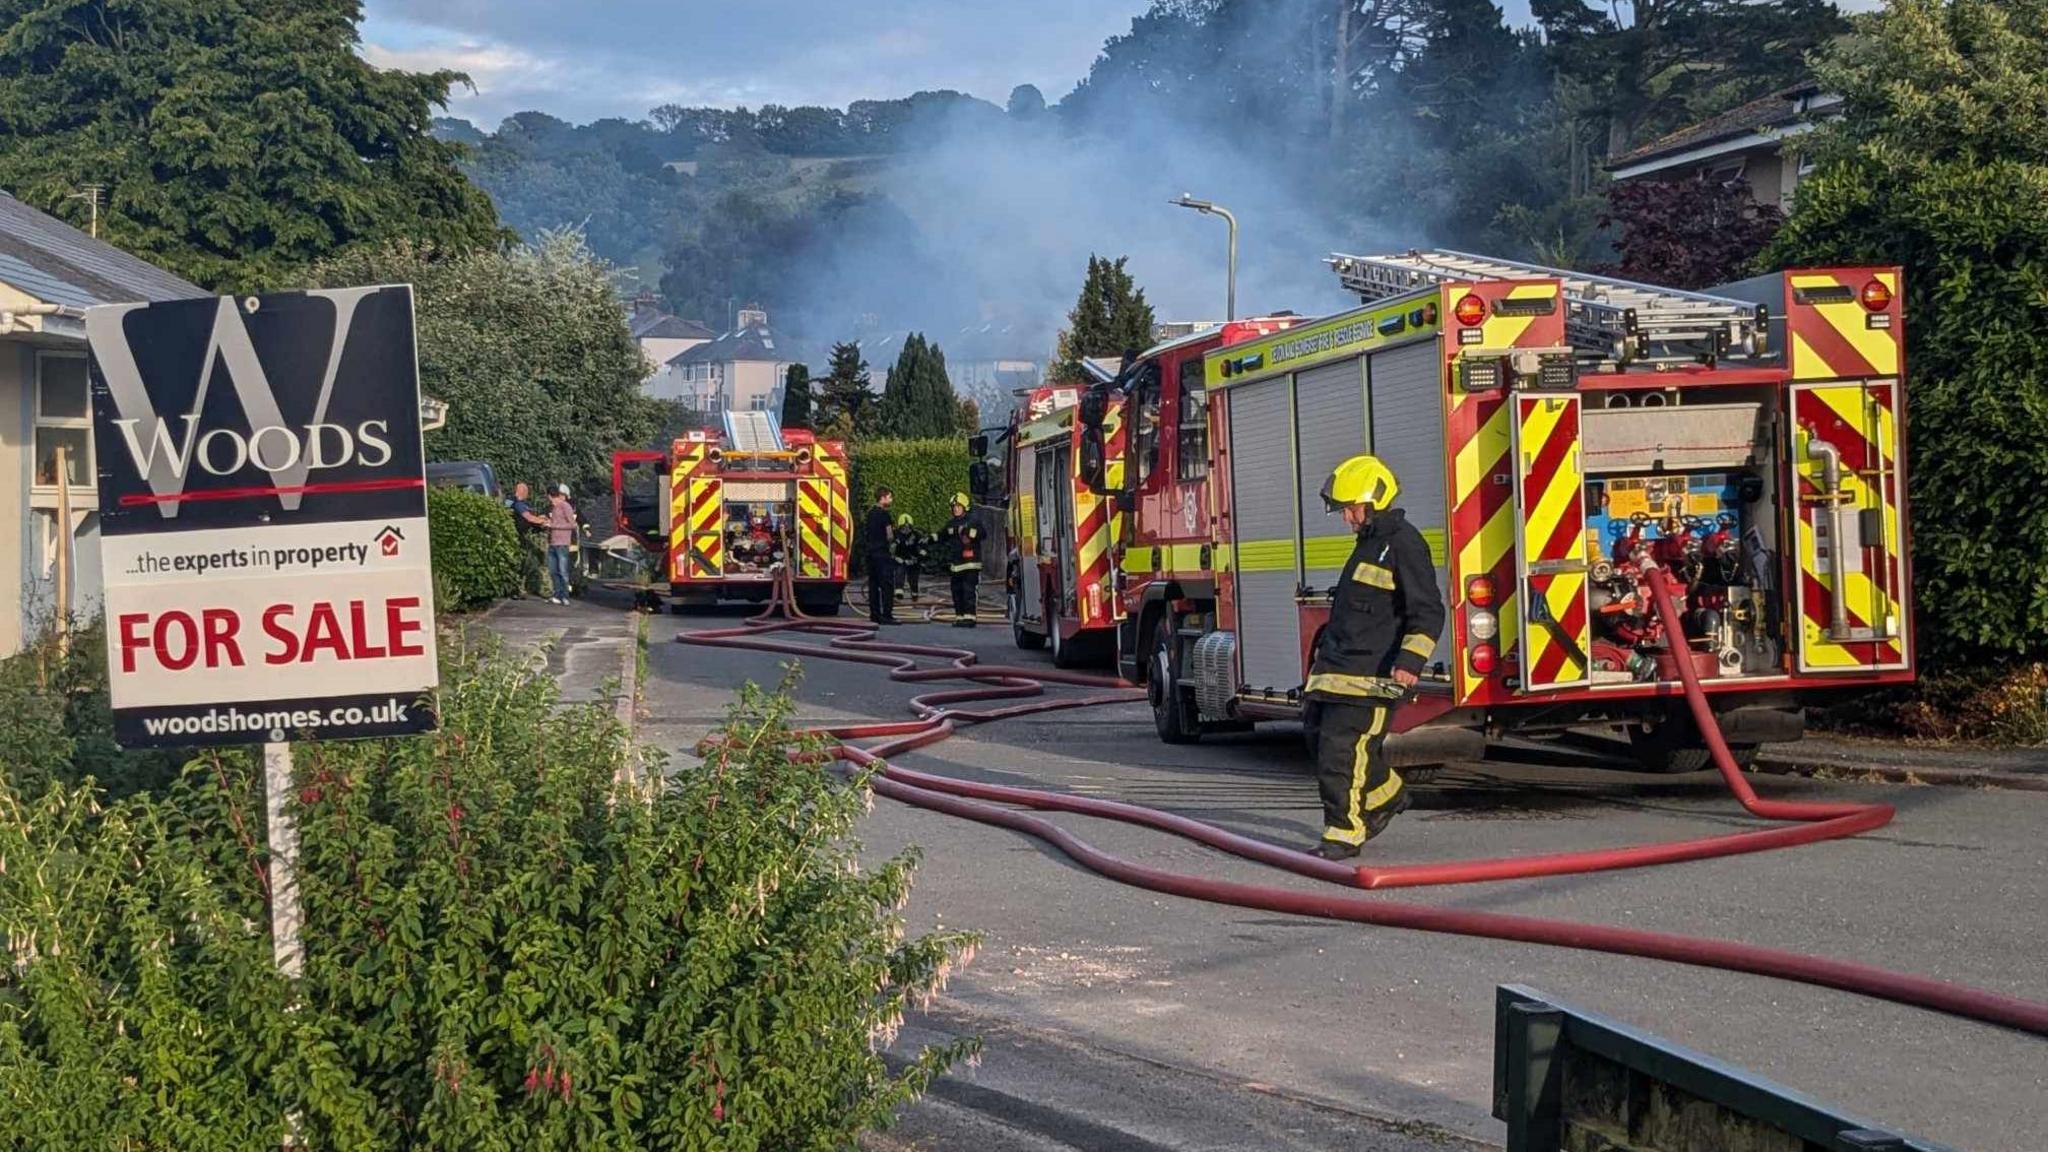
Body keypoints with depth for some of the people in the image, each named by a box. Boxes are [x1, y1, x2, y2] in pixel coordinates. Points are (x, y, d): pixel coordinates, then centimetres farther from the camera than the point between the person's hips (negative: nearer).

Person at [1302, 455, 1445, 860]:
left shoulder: (1403, 545, -12)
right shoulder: (1370, 543, 20)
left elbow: (1427, 611, -16)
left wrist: (1411, 661, -25)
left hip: (1370, 674, -10)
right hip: (1340, 670, 10)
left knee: (1341, 751, -12)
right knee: (1325, 741, 14)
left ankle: (1344, 833, -7)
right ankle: (1386, 795, 33)